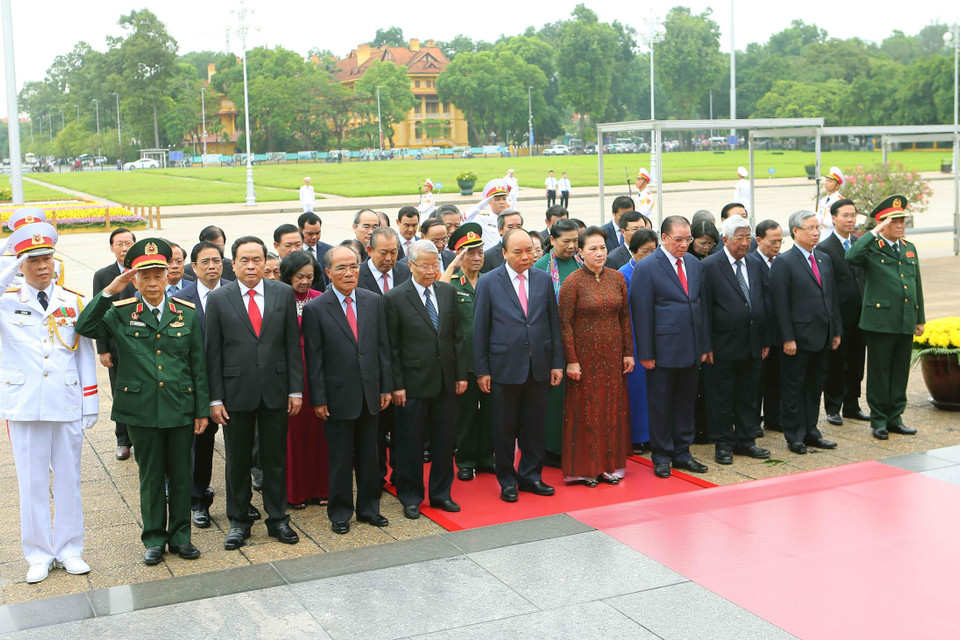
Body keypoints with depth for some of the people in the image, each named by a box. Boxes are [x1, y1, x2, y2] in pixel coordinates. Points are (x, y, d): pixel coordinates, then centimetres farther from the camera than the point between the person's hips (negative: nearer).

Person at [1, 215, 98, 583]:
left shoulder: (72, 301, 4)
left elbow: (85, 354, 7)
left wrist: (90, 403, 3)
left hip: (67, 405, 2)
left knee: (69, 480, 9)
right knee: (32, 483, 7)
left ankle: (68, 550, 22)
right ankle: (38, 555, 19)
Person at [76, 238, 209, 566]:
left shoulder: (187, 313, 3)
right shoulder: (121, 313, 0)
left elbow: (198, 365, 4)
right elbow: (85, 327, -16)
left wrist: (202, 410, 3)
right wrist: (109, 291, -21)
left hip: (180, 409, 1)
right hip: (142, 410, -1)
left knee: (181, 475, 9)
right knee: (151, 477, 9)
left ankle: (180, 535, 23)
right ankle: (154, 538, 22)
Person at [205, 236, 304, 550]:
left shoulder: (284, 294, 2)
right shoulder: (219, 299, -2)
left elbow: (293, 344, 4)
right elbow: (213, 352, -1)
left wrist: (296, 389, 0)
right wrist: (215, 398, -5)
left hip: (275, 391, 1)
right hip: (236, 393, -1)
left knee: (276, 459, 10)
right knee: (237, 461, 9)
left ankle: (278, 519, 23)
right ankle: (238, 522, 23)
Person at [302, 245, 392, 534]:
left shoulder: (374, 301, 4)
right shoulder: (315, 309, -8)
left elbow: (383, 347, 7)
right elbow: (313, 359, -7)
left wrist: (386, 387, 5)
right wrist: (318, 400, -9)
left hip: (370, 394, 4)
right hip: (338, 397, -4)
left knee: (369, 456, 13)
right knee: (340, 460, 6)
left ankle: (369, 508, 27)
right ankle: (340, 513, 21)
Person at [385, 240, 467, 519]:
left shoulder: (448, 292, 7)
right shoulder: (394, 298, -7)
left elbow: (457, 336, 10)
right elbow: (392, 346, -7)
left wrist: (461, 374, 6)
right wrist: (396, 385, -10)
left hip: (446, 382, 4)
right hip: (413, 384, -4)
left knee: (444, 441, 12)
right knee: (410, 443, 5)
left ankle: (441, 493, 26)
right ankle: (410, 497, 19)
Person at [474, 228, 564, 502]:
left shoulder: (543, 280, 6)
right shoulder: (488, 283, -4)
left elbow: (553, 323, 9)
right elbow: (480, 329, -2)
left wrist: (557, 362, 5)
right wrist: (482, 370, -5)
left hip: (538, 366, 3)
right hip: (505, 367, -3)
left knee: (534, 426, 11)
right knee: (505, 428, 7)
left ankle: (531, 475, 25)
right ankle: (507, 480, 20)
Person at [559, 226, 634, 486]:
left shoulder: (617, 278, 4)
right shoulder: (573, 282, -9)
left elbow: (625, 317, 9)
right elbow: (564, 323, -10)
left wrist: (628, 352, 5)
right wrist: (571, 360, -13)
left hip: (613, 355, 4)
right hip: (585, 355, -4)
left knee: (613, 408, 9)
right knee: (585, 409, 3)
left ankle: (610, 464, 20)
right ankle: (585, 467, 13)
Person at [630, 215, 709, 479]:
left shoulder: (694, 264, 10)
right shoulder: (646, 268, -9)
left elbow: (700, 305, 14)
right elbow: (641, 312, -11)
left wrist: (703, 346, 10)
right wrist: (646, 353, -13)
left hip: (691, 349, 6)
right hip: (663, 350, -6)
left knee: (686, 401, 13)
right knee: (660, 404, 4)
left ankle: (681, 452, 24)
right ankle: (661, 456, 16)